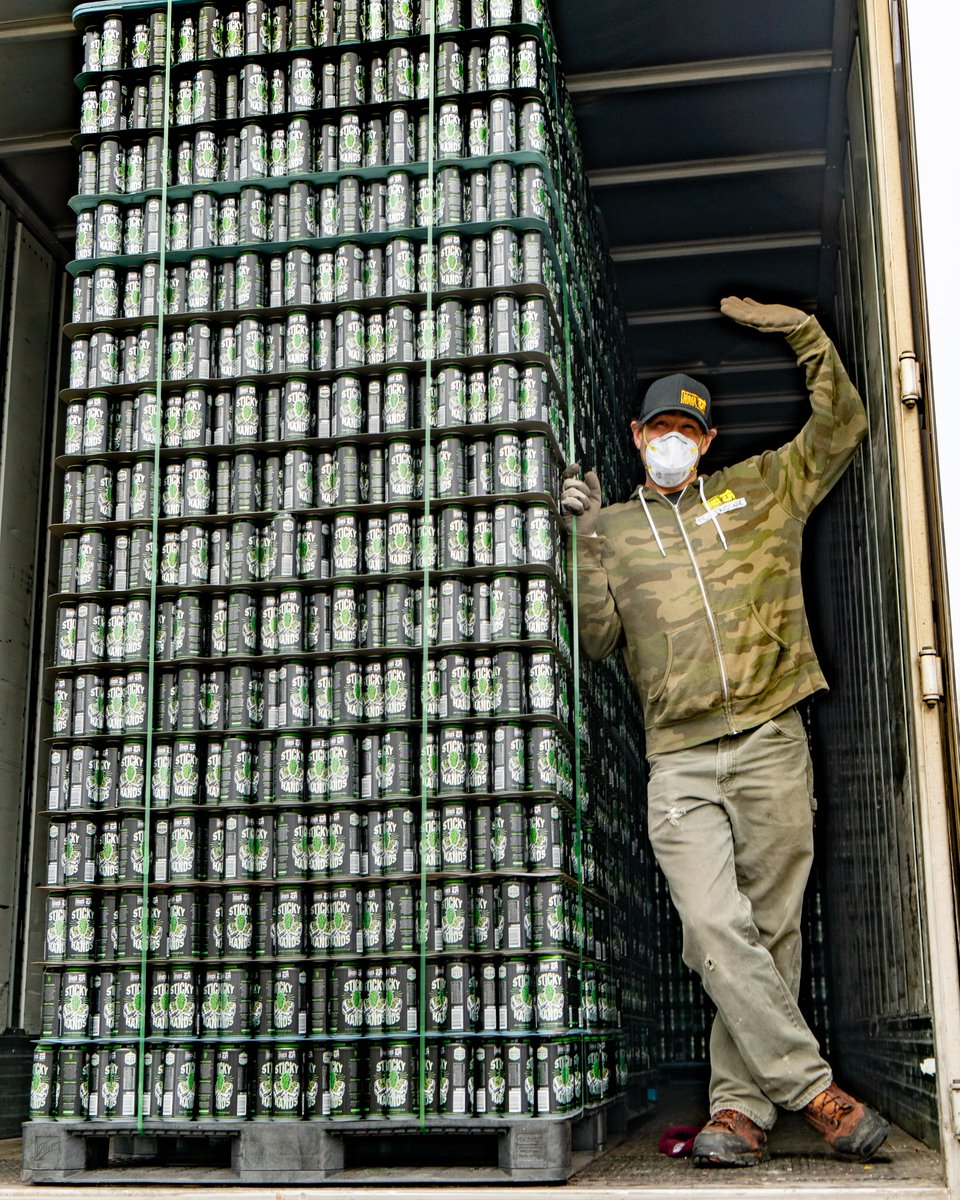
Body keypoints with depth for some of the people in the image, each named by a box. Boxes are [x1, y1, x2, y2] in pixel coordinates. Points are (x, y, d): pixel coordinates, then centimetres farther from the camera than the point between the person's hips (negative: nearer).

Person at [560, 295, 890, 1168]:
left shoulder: (762, 490, 19)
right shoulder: (612, 527, 15)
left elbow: (841, 426, 21)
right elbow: (593, 639, 5)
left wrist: (803, 333, 12)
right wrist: (584, 536, -3)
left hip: (771, 743, 1)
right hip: (679, 760, -1)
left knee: (769, 929, 0)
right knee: (716, 929, -16)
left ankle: (742, 1103, 7)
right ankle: (815, 1091, -10)